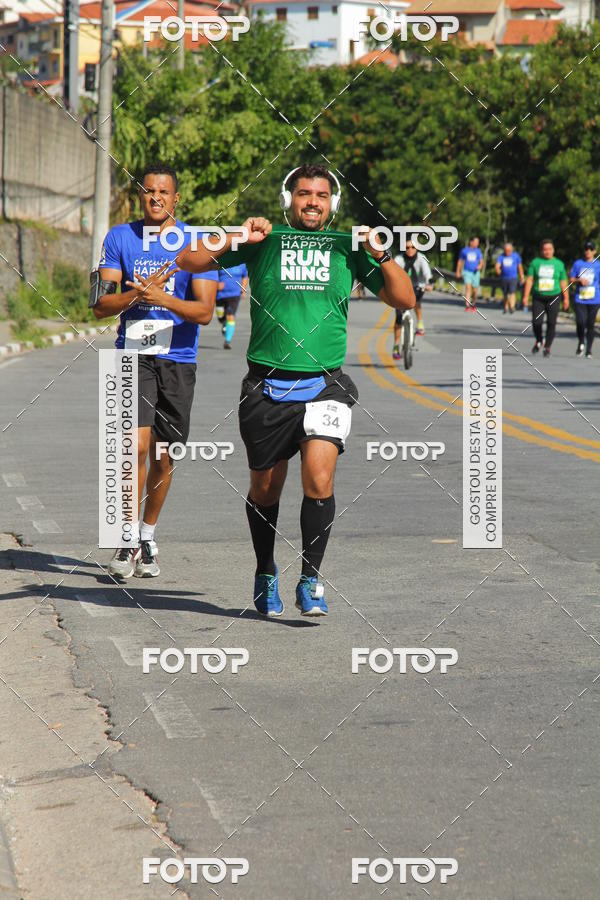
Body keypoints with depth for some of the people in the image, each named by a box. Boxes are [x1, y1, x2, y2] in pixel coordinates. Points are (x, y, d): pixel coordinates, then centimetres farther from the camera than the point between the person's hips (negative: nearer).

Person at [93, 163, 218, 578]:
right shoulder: (120, 238, 5)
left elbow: (205, 311, -6)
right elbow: (102, 305, 1)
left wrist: (161, 297, -21)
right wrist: (140, 293, -16)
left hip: (177, 360, 1)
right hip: (133, 356, -1)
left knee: (164, 458, 8)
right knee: (137, 445, -17)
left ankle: (149, 535, 27)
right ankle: (129, 539, -6)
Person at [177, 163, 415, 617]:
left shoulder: (348, 247, 9)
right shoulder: (263, 241, 6)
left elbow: (405, 299, 8)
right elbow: (188, 262, 3)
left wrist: (381, 253, -7)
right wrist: (237, 239, -9)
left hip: (325, 383, 0)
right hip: (267, 386, 0)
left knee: (319, 480, -17)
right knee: (265, 488, 10)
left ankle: (311, 579, -3)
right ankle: (266, 575, 33)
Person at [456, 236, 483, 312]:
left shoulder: (478, 251, 7)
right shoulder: (464, 250, 4)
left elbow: (481, 262, 6)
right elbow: (460, 262, 12)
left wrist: (480, 266, -17)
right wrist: (458, 272, 10)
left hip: (475, 272, 2)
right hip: (467, 272, -2)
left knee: (474, 291, 5)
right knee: (468, 287, -20)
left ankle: (474, 305, 29)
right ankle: (467, 306, -26)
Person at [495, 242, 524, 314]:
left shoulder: (516, 255, 3)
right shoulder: (501, 256, 4)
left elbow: (520, 267, 11)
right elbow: (497, 265, -6)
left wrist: (522, 277, 15)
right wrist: (498, 270, -25)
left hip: (513, 278, -2)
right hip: (504, 278, 3)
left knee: (512, 292, -18)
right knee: (505, 294, 11)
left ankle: (512, 307, -30)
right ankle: (506, 307, 26)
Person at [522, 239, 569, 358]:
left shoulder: (559, 264, 8)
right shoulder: (535, 262, 6)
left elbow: (563, 282, 12)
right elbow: (529, 280, 4)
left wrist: (566, 299, 8)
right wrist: (526, 296, -5)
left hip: (553, 298, 0)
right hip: (538, 298, 0)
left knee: (551, 323, -6)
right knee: (537, 322, -9)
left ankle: (547, 347, 5)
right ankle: (539, 341, 18)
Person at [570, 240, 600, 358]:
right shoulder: (578, 263, 9)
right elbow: (571, 280, 12)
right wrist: (579, 280, -8)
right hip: (580, 299, 0)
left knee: (590, 324, 2)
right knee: (580, 322, -14)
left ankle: (589, 350, 13)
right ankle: (581, 343, 12)